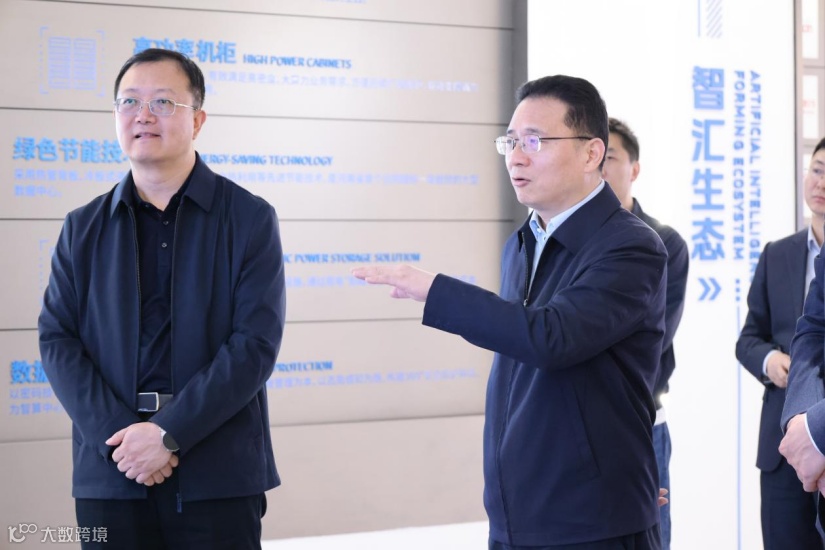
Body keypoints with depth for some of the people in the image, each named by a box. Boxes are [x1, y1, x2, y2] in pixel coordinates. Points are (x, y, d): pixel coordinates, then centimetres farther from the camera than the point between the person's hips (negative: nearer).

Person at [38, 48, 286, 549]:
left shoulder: (250, 220, 1)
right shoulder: (84, 228, 10)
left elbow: (256, 343, -7)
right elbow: (57, 340, 3)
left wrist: (169, 433, -14)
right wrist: (117, 434, -12)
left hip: (218, 475, -2)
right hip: (111, 474, 2)